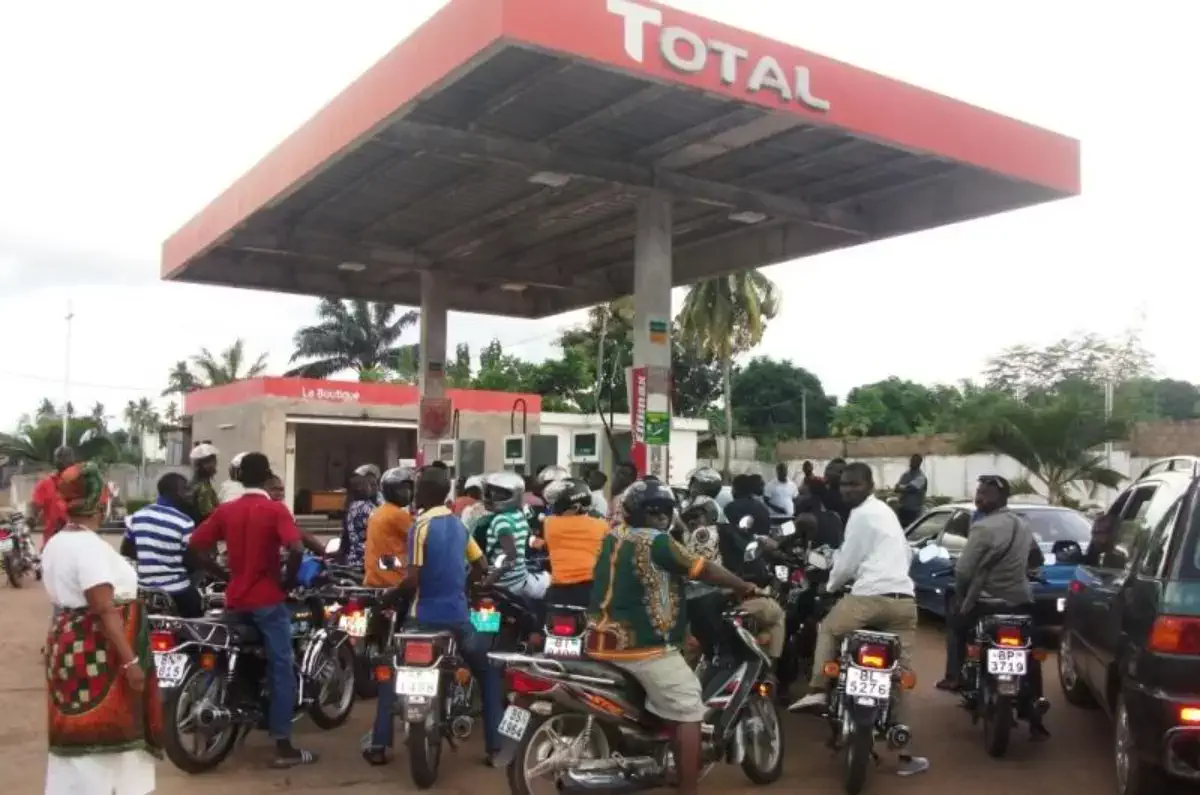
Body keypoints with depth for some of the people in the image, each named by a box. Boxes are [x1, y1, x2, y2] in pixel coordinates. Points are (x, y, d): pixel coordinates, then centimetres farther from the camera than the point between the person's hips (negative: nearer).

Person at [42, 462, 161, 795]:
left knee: (78, 735, 16)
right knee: (100, 738, -2)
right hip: (97, 655, -10)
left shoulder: (56, 542, 11)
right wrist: (130, 660, -24)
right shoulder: (89, 545, -20)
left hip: (68, 648, 10)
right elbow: (105, 610, -24)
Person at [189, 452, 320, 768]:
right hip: (268, 600, -5)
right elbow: (296, 549, -23)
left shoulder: (225, 510, 4)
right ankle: (284, 747, -2)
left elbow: (195, 545, 3)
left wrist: (222, 573, 12)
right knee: (281, 669, -1)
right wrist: (288, 582, -6)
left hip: (235, 600, 5)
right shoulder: (276, 510, -10)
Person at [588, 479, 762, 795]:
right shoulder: (656, 541, -12)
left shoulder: (611, 540, 12)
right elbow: (705, 571, -7)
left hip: (605, 642, 9)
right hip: (644, 646, -9)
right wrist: (745, 587, 7)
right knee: (688, 712, -1)